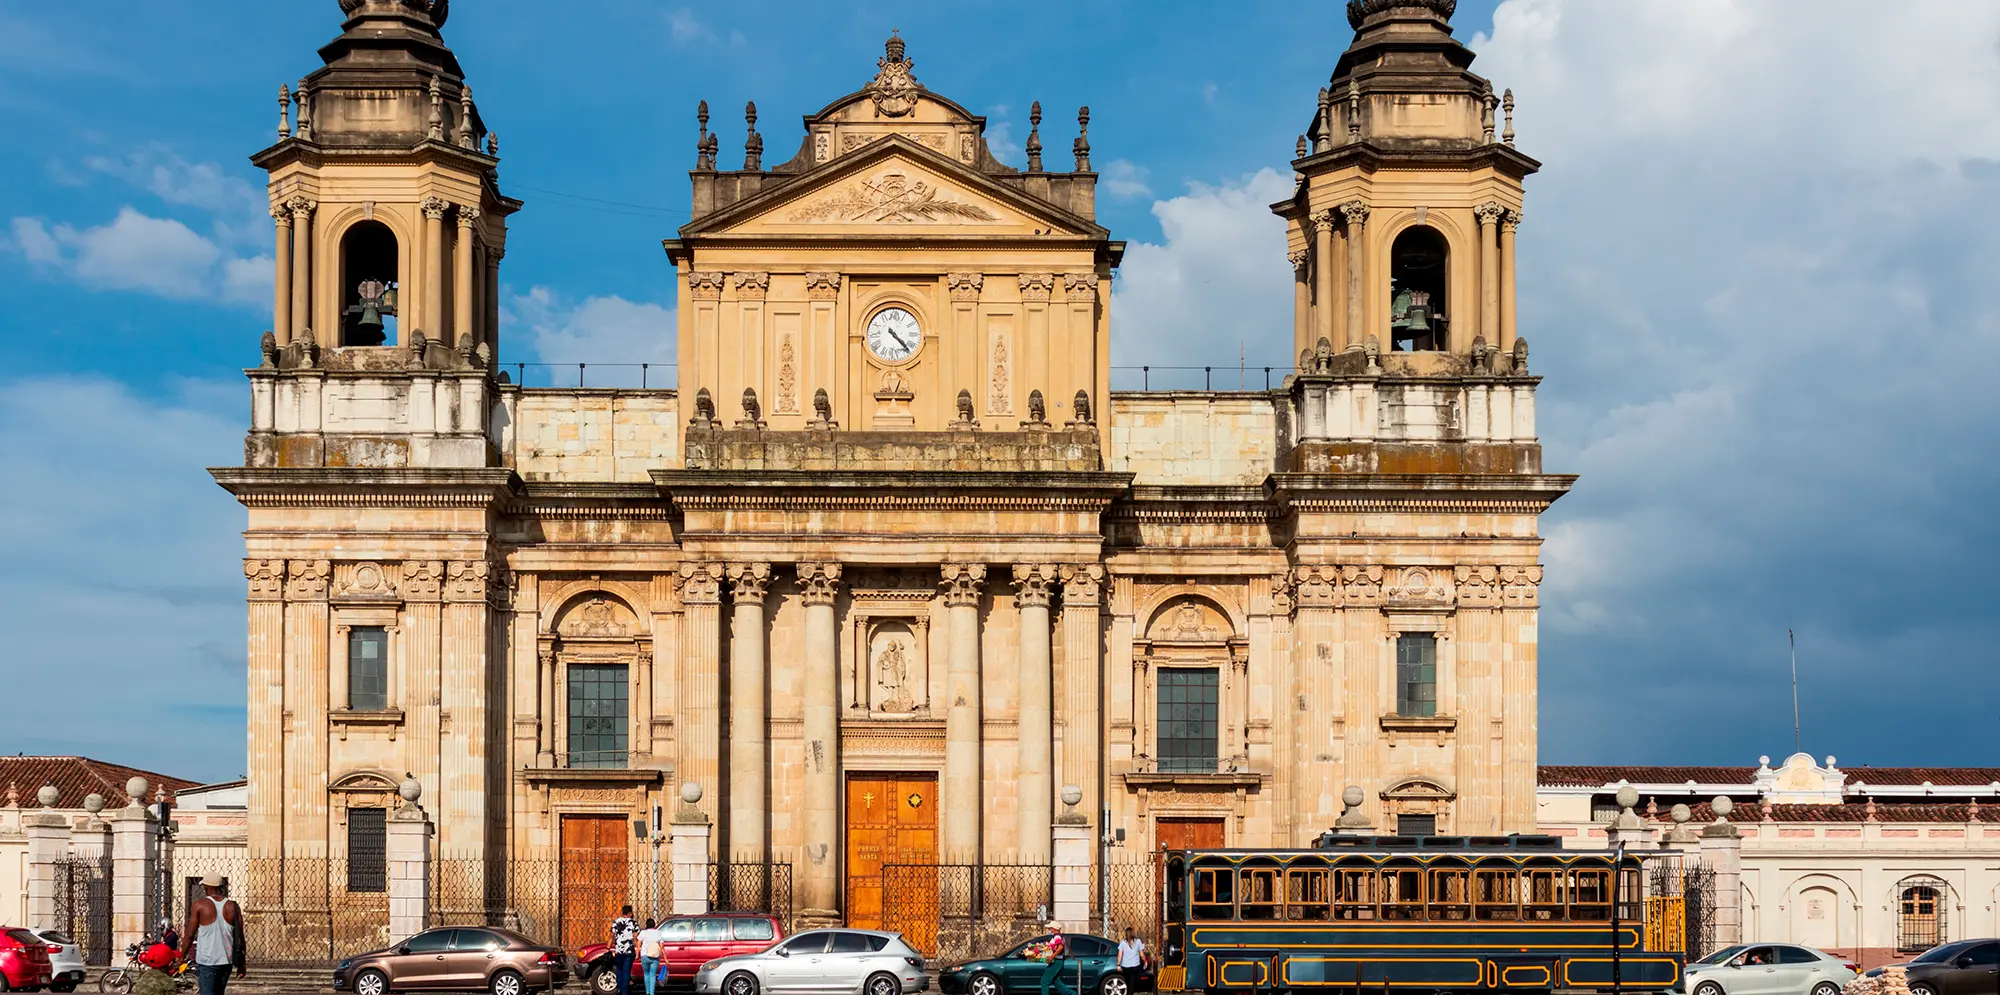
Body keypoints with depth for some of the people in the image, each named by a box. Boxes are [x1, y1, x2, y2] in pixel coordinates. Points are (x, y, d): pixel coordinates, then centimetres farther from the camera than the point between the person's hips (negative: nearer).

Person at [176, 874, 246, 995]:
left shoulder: (200, 906, -8)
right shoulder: (233, 907, 2)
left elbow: (189, 935, -6)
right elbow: (239, 937, 4)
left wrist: (182, 957, 6)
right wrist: (241, 965, 12)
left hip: (207, 962, -4)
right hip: (226, 961, 4)